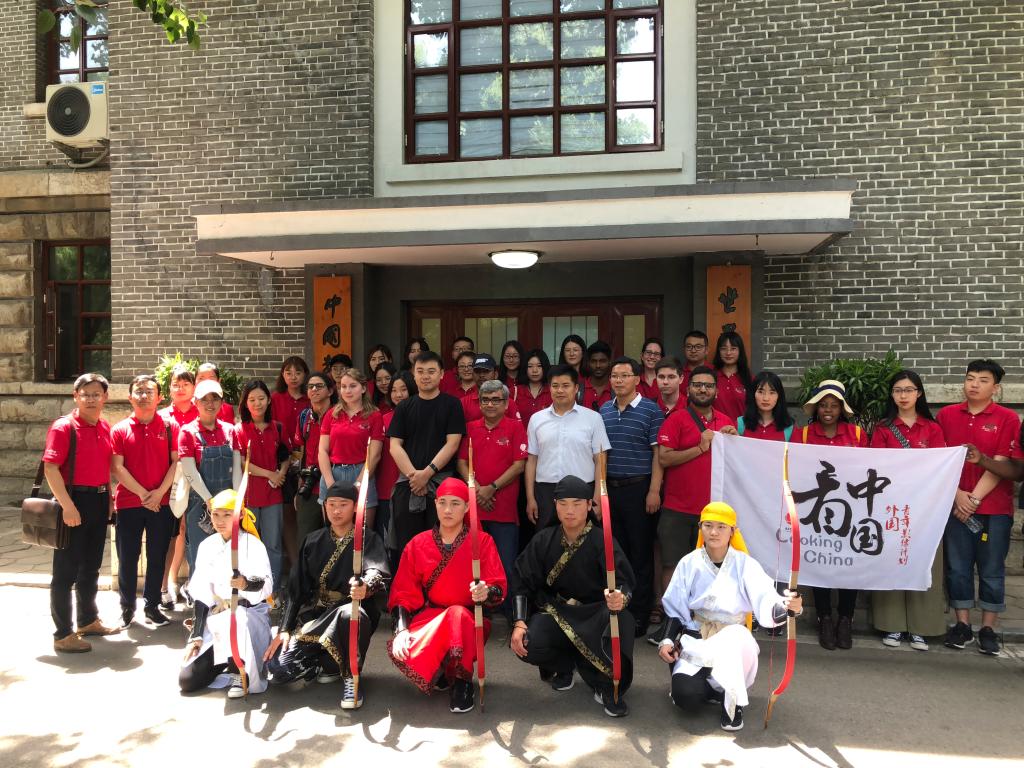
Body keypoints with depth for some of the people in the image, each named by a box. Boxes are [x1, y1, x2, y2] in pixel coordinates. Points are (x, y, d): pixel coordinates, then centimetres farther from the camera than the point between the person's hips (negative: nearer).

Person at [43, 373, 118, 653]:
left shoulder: (106, 427, 8)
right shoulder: (64, 427, -12)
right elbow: (50, 467, -18)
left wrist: (108, 498, 13)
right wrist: (67, 505, -23)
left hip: (99, 501, 7)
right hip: (74, 502, -7)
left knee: (91, 567, 18)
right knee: (66, 570, 1)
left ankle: (88, 620, 33)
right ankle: (63, 634, 10)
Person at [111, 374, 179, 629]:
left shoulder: (170, 427, 3)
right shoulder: (119, 430, 2)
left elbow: (176, 462, -2)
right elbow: (117, 467, -4)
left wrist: (159, 492, -12)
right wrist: (143, 494, -11)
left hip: (162, 502, 0)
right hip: (128, 503, 0)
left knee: (157, 557, 8)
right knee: (127, 558, 7)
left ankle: (152, 606, 21)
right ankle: (127, 608, 21)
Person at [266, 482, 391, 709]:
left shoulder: (369, 540, -1)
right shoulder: (313, 541, 12)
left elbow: (378, 572, -22)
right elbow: (297, 588, 11)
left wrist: (366, 586, -46)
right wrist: (284, 629, 1)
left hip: (351, 612, -4)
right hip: (315, 614, 4)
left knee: (348, 614, -40)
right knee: (278, 669, -16)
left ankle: (350, 676, -14)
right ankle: (330, 664, 12)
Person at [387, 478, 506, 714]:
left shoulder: (483, 542, -2)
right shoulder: (418, 544, 4)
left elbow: (499, 589, -8)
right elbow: (403, 592, 1)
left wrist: (487, 593, -33)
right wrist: (402, 629, -16)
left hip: (470, 621, -2)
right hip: (428, 618, 2)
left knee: (457, 615, -38)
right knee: (399, 650, -29)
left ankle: (462, 680, -12)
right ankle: (439, 674, 4)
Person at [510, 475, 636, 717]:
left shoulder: (603, 543, -11)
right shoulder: (543, 541, -2)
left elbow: (625, 585, -19)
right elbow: (522, 582, -2)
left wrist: (620, 599, -44)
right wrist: (519, 622, -16)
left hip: (595, 614, -2)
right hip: (556, 613, 3)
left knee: (621, 618, -36)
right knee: (526, 645, -27)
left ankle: (607, 684, -8)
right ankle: (564, 665, 10)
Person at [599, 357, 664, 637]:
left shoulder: (651, 410, -5)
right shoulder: (604, 411, 10)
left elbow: (658, 454, -7)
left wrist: (654, 491, -14)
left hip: (639, 488, -5)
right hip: (609, 488, 5)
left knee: (641, 553, 2)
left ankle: (639, 616, 11)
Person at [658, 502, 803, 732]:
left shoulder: (745, 564, -7)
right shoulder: (689, 563, -2)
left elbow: (767, 604, -21)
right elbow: (675, 608, 4)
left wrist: (787, 606, -43)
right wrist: (668, 639, -10)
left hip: (734, 643, 0)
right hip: (695, 642, 1)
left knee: (737, 637, -38)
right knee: (686, 698, -25)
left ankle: (733, 700, -9)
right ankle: (710, 689, 14)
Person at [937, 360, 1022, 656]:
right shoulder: (946, 415, 4)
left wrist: (974, 498, -12)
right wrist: (957, 494, -7)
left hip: (994, 508, -2)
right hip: (956, 505, 2)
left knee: (992, 570, 6)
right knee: (957, 567, 6)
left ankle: (988, 629, 17)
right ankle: (962, 625, 18)